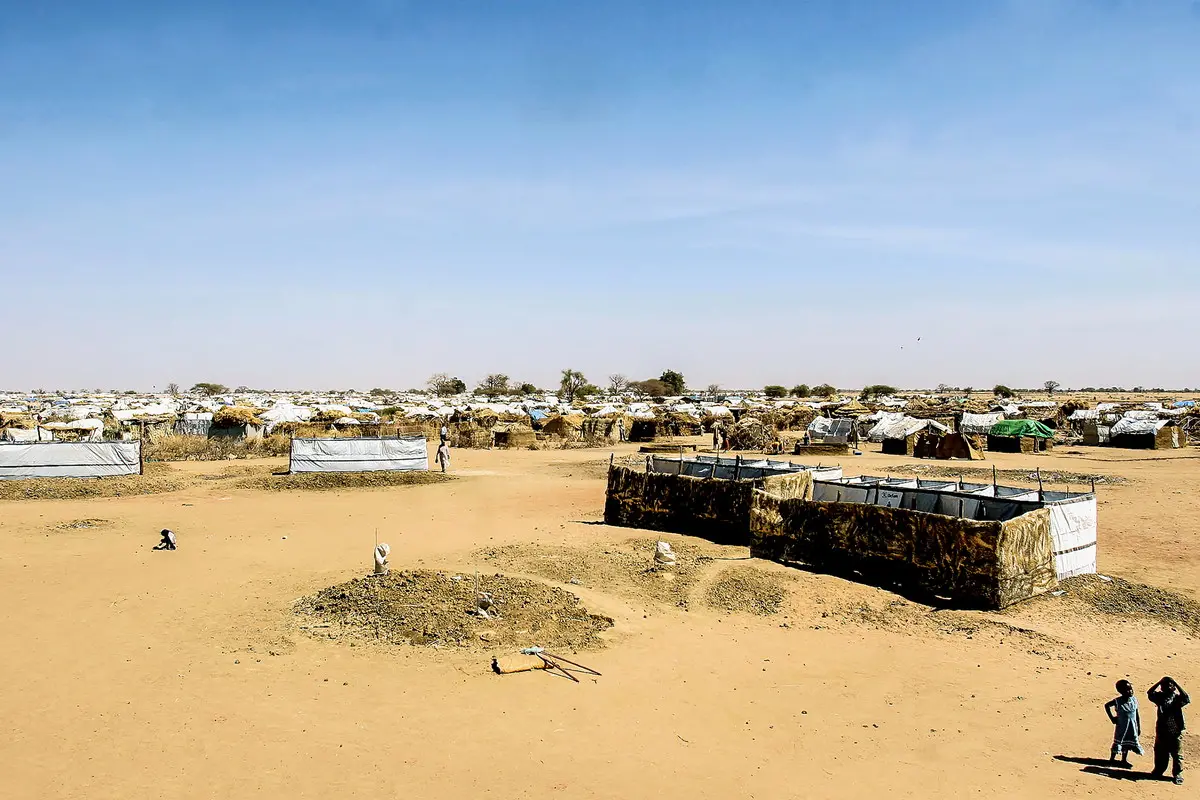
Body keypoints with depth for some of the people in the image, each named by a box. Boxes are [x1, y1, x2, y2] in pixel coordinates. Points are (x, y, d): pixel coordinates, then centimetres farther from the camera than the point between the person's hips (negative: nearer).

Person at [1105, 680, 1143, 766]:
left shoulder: (1134, 700, -8)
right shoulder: (1118, 701, -17)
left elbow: (1137, 715, 1)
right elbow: (1106, 705, 1)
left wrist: (1139, 728, 4)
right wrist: (1112, 718, 0)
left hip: (1132, 727, 3)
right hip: (1121, 727, -3)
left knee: (1127, 744, 14)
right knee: (1118, 742, 5)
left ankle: (1124, 760, 29)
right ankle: (1112, 758, 19)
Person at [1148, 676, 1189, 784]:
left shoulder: (1177, 697, -6)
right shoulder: (1160, 697, 3)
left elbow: (1186, 698, -26)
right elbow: (1149, 693, -13)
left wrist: (1176, 684, -23)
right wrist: (1159, 682, -15)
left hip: (1176, 732, -3)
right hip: (1162, 731, 3)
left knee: (1177, 755, 5)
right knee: (1160, 754, 13)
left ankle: (1178, 774, 19)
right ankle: (1158, 771, 28)